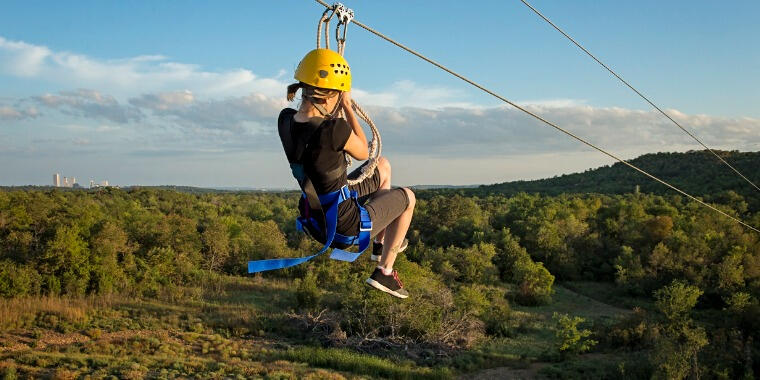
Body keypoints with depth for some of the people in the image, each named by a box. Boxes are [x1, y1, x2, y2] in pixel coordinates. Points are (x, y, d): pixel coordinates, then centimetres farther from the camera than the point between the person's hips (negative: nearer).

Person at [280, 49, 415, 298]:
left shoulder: (286, 120, -11)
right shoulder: (334, 129, -33)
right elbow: (363, 153, -12)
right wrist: (348, 107, -6)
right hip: (345, 225, -7)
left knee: (383, 166, 28)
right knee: (407, 197, 21)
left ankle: (380, 245, 44)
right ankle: (385, 271, 29)